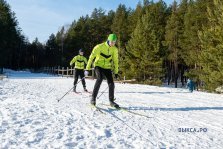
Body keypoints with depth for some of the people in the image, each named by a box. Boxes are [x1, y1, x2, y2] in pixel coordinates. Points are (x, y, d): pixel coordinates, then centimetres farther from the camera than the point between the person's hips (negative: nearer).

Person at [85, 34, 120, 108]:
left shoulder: (115, 49, -3)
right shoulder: (99, 47, -15)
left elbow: (115, 61, 9)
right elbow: (91, 57, -11)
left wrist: (116, 72, 10)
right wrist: (87, 69, -13)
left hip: (107, 67, 4)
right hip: (98, 66, -4)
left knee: (111, 84, -8)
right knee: (100, 78, -30)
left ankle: (111, 101, 9)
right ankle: (93, 98, -21)